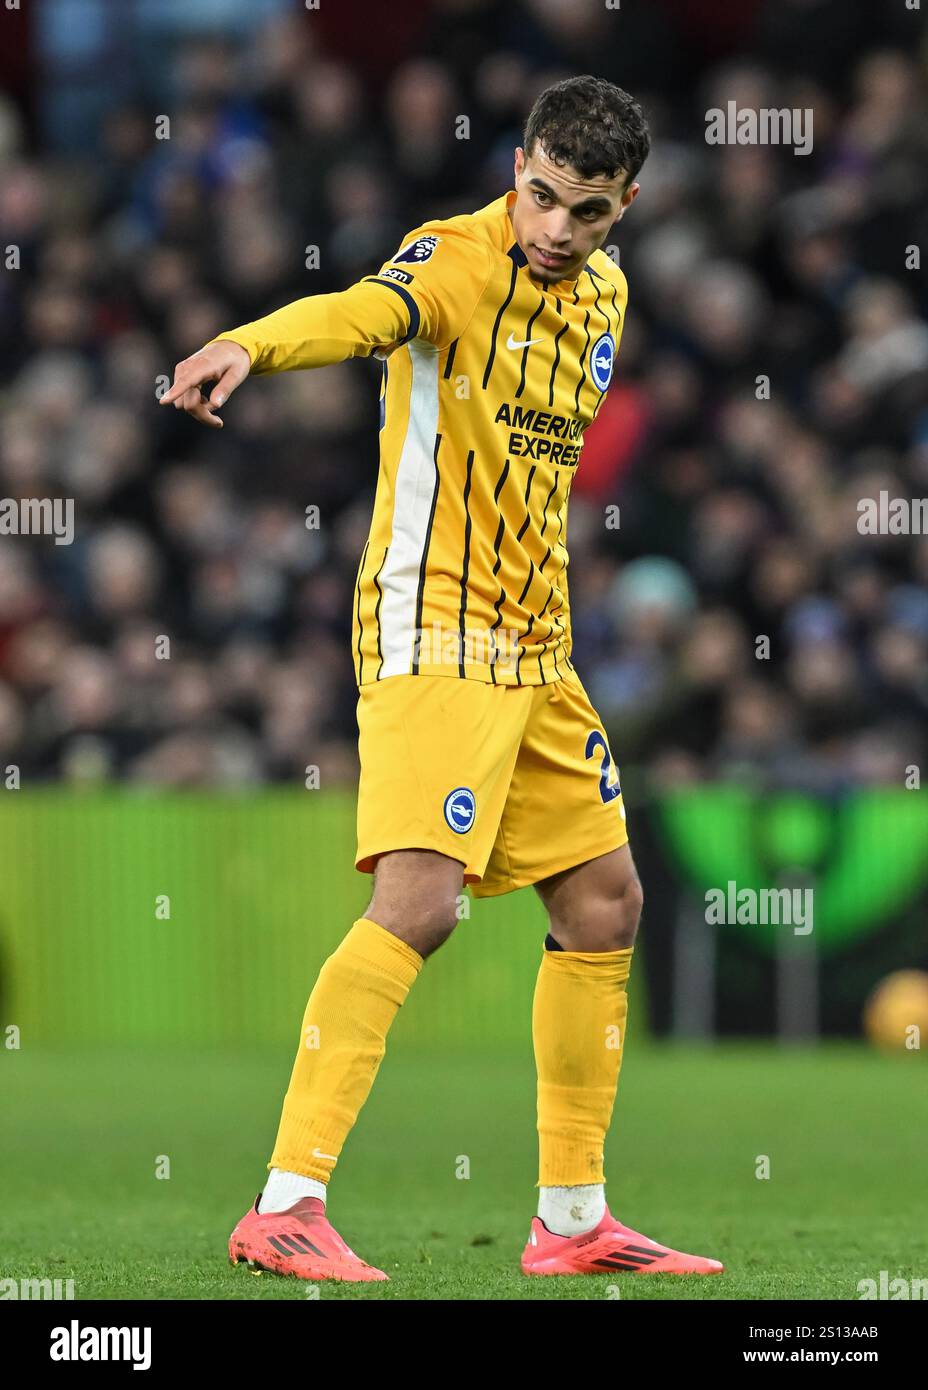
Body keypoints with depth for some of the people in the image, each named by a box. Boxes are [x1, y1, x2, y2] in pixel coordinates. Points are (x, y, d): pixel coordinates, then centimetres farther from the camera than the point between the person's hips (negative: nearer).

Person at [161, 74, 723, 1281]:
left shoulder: (602, 292, 11)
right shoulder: (456, 261, -14)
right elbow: (359, 313, -36)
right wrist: (246, 347, -57)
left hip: (533, 649, 9)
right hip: (434, 630, -8)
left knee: (605, 904, 11)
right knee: (419, 900, -21)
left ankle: (574, 1219, 21)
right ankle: (286, 1206, -22)